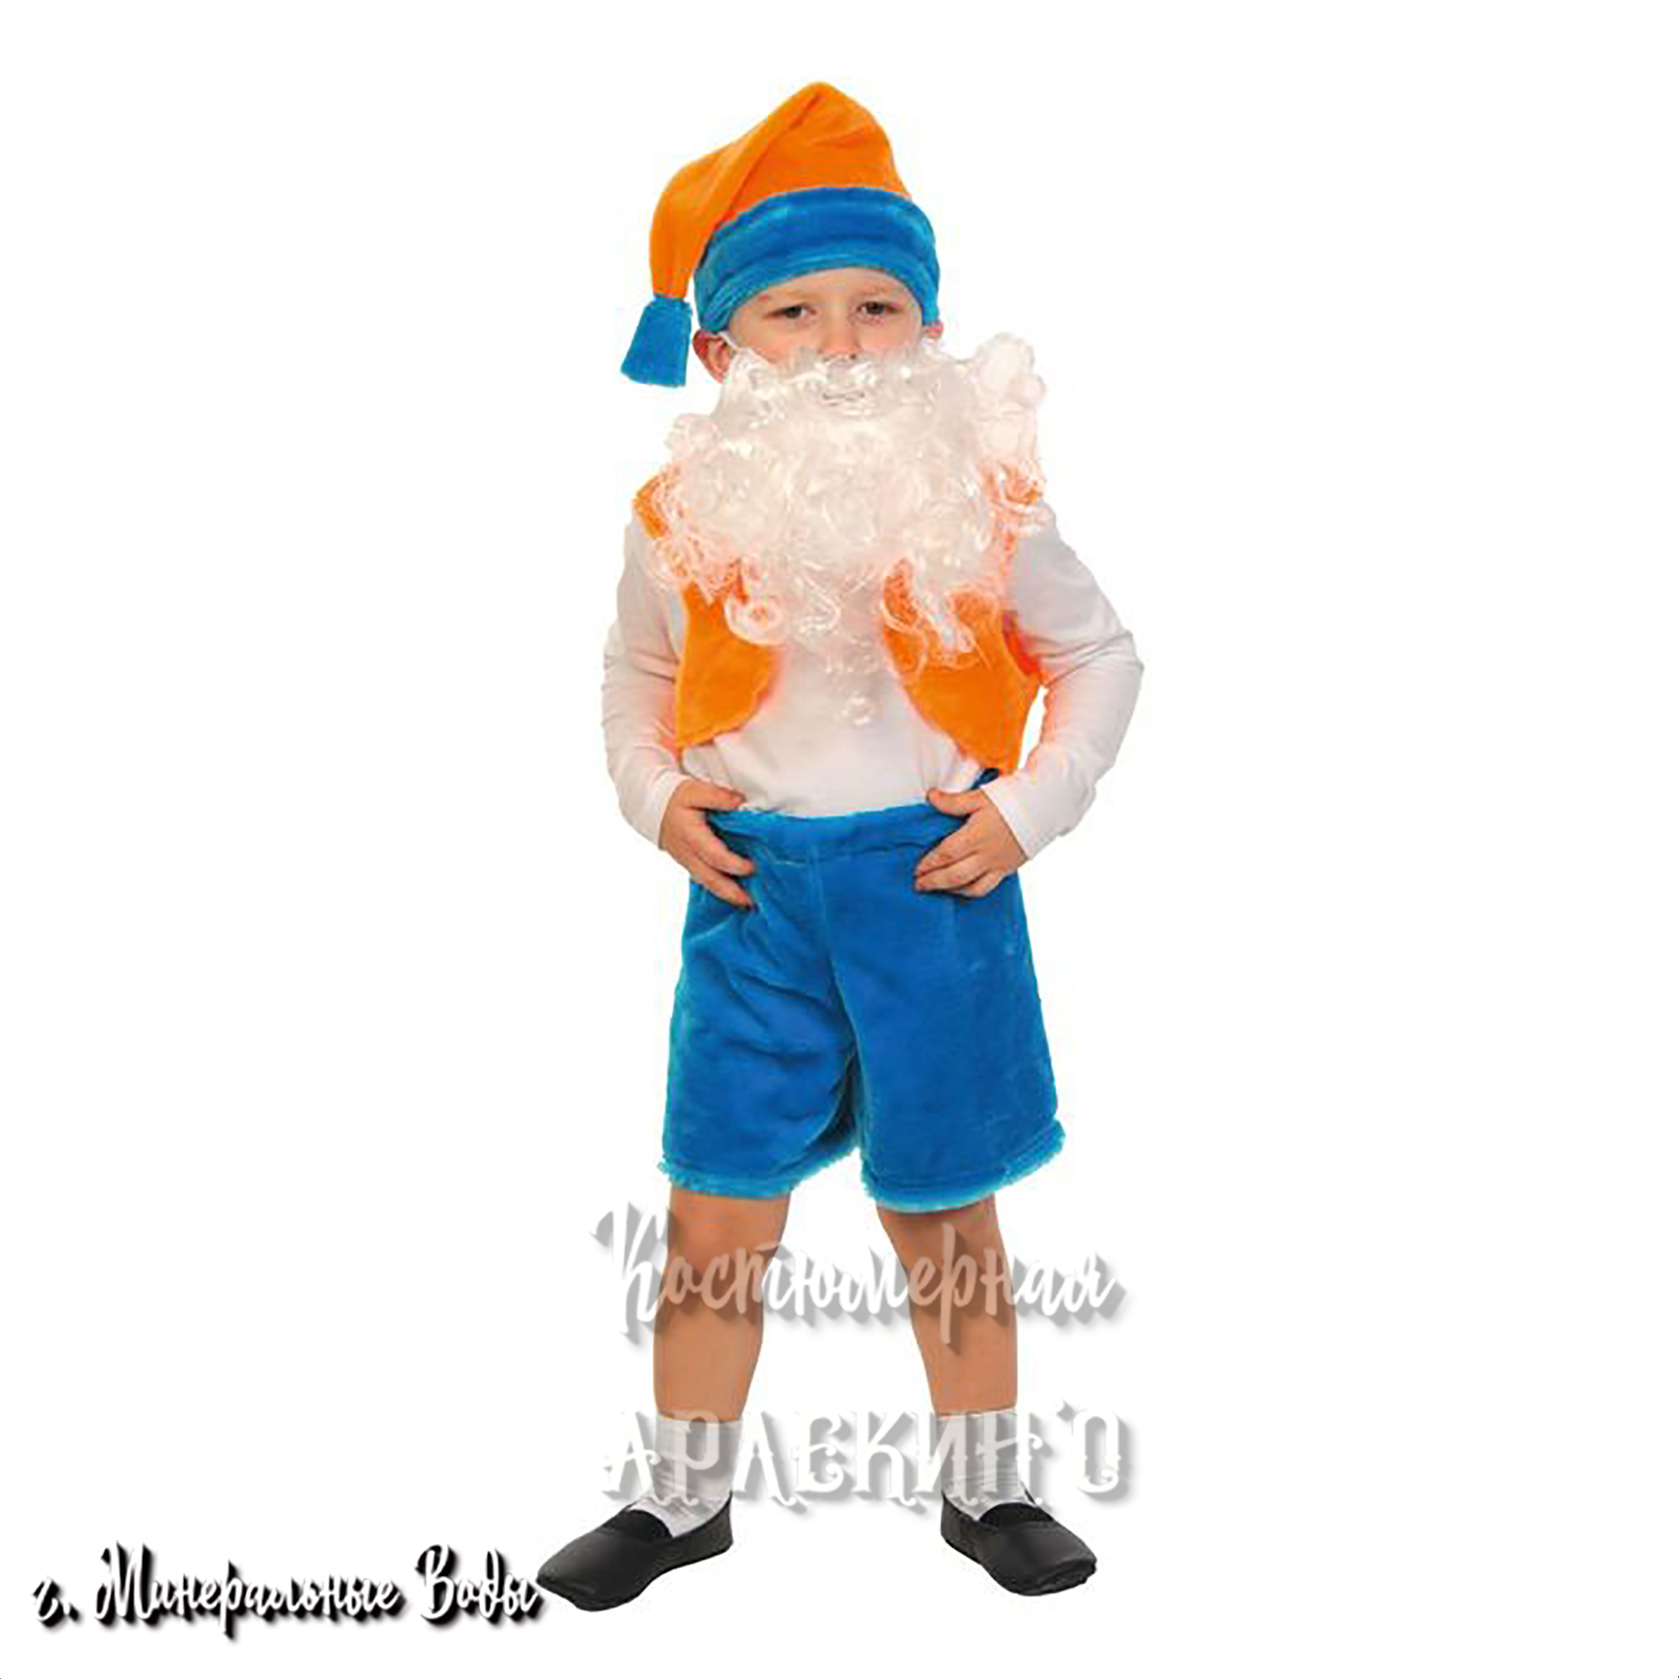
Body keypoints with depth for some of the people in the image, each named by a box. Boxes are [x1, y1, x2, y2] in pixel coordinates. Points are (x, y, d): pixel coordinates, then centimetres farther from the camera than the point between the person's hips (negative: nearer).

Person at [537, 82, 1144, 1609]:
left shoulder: (980, 501, -7)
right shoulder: (686, 517, -2)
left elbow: (1101, 655, 6)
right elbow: (635, 672, 16)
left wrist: (1032, 808, -5)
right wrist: (652, 794, 0)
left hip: (934, 881, -1)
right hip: (753, 892, 1)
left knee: (947, 1214, 12)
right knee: (715, 1223, 8)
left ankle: (985, 1487, 33)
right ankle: (685, 1496, 29)